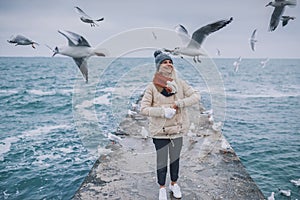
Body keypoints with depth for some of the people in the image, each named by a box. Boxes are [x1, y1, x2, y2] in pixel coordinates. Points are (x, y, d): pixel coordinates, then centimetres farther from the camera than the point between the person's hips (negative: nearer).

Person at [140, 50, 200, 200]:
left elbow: (196, 96, -6)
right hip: (160, 131, -2)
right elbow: (144, 109, -13)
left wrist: (178, 104, -19)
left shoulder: (180, 83, -2)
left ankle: (174, 184, 42)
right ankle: (162, 188, 35)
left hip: (177, 129, 3)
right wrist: (163, 111, -23)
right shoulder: (152, 86, -10)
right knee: (161, 161, 11)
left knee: (175, 159, 19)